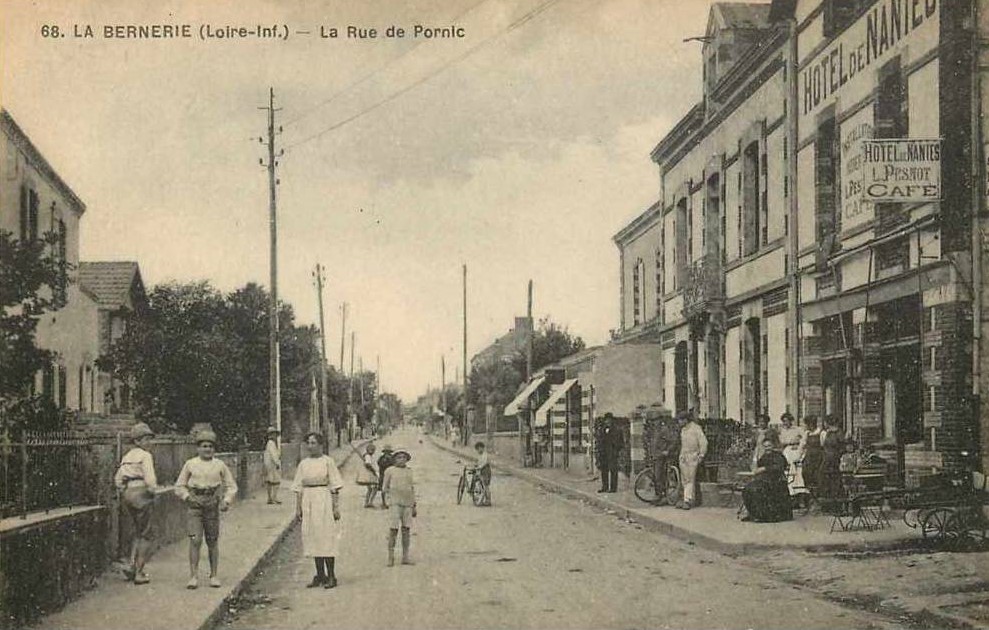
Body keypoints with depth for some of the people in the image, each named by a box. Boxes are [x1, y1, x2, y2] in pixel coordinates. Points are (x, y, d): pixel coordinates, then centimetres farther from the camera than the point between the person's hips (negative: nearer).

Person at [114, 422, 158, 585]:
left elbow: (117, 480, 15)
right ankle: (139, 573, 1)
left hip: (127, 494, 8)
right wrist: (152, 492, -3)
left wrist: (126, 492, 18)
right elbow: (150, 478, -19)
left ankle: (132, 566, 7)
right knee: (145, 535, 2)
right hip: (141, 494, -8)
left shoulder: (127, 457, 15)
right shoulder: (145, 456, -9)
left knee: (138, 533, 20)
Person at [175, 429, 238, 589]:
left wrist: (226, 501, -6)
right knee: (195, 540, -12)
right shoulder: (190, 464, 4)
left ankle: (214, 576, 17)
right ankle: (193, 576, -8)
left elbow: (231, 486, 10)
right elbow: (179, 486, 10)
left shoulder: (220, 466, 5)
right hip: (195, 507, -1)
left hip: (212, 508, 1)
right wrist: (187, 497, -9)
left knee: (213, 543, 5)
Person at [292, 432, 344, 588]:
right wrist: (298, 508, 7)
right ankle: (320, 575, 14)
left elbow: (335, 487, -5)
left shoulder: (327, 461, -4)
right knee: (312, 538, 6)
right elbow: (298, 488, 12)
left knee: (326, 537, -5)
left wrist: (336, 507, -10)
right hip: (308, 502, 5)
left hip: (324, 501, -5)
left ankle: (331, 576, 0)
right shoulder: (303, 464, 9)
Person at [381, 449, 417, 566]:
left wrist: (414, 507, 11)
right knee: (393, 530, -9)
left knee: (406, 530, 3)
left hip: (407, 504, 4)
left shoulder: (409, 471, 12)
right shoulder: (390, 471, 0)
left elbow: (412, 489, 14)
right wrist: (384, 492, -18)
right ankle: (391, 558, -3)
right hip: (395, 503, -4)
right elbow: (385, 487, 3)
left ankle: (405, 557, 8)